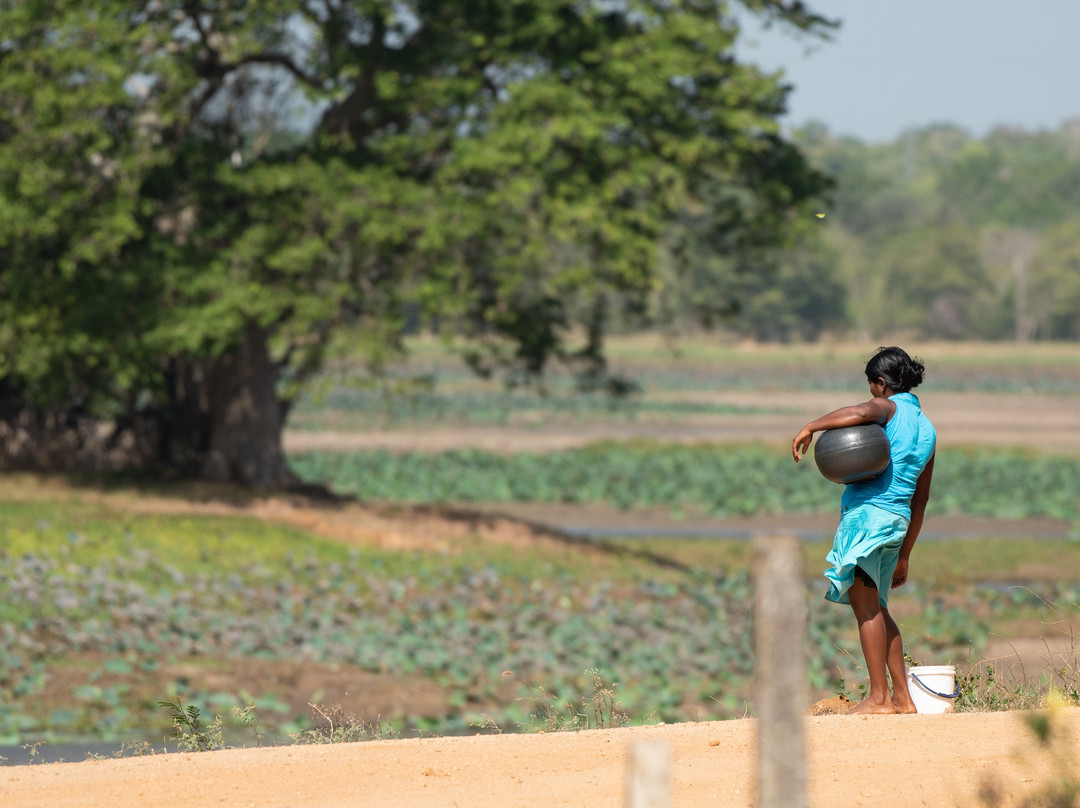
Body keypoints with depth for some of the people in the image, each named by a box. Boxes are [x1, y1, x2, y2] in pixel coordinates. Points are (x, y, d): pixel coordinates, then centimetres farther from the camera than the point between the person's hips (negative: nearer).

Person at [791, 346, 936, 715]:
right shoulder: (927, 430, 24)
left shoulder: (889, 407, 2)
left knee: (866, 604, -10)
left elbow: (861, 413, -25)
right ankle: (903, 698, 16)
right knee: (875, 609, 18)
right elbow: (920, 500, 25)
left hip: (868, 509, -8)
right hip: (898, 519, 8)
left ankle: (879, 697, -16)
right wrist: (904, 556, 28)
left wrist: (810, 428, -16)